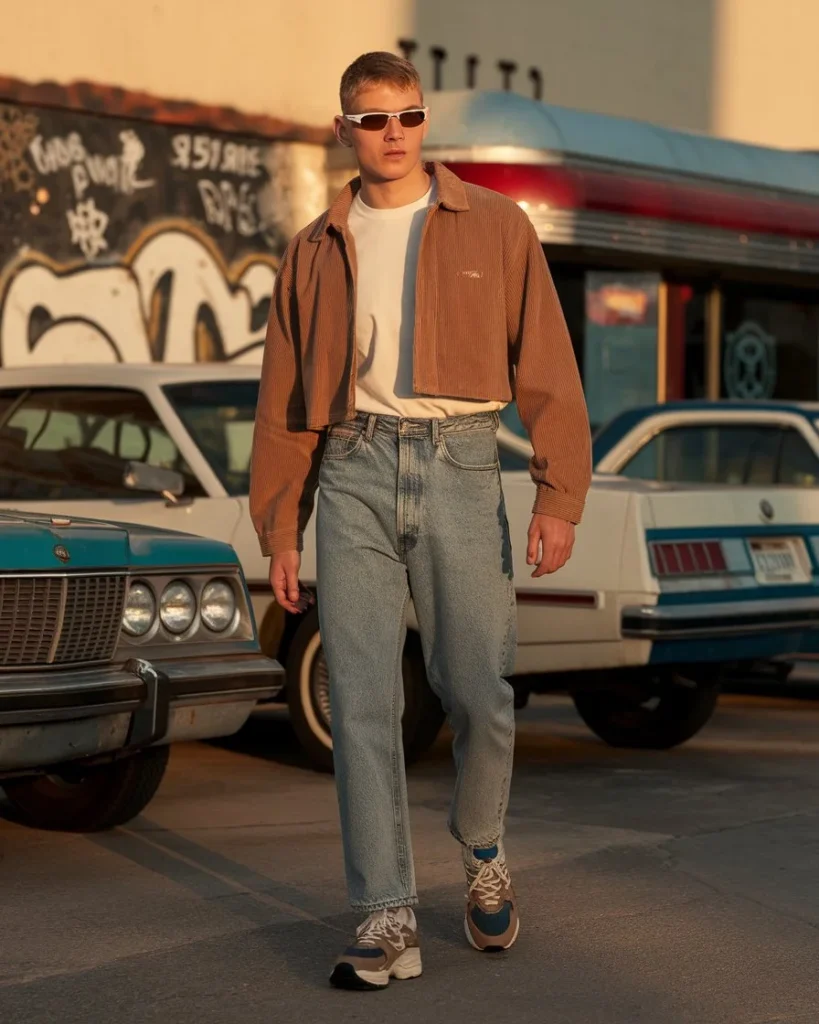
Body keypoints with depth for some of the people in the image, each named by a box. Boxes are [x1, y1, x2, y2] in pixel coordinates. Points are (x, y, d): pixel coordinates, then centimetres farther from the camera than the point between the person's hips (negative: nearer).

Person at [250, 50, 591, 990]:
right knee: (361, 703, -4)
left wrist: (558, 496, -7)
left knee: (479, 694, -2)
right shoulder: (316, 252, 14)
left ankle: (482, 853, 27)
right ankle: (387, 921, 0)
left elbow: (546, 369, 2)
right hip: (353, 472, 2)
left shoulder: (495, 229, 8)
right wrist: (279, 531, 9)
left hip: (459, 466, -1)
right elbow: (284, 400, 14)